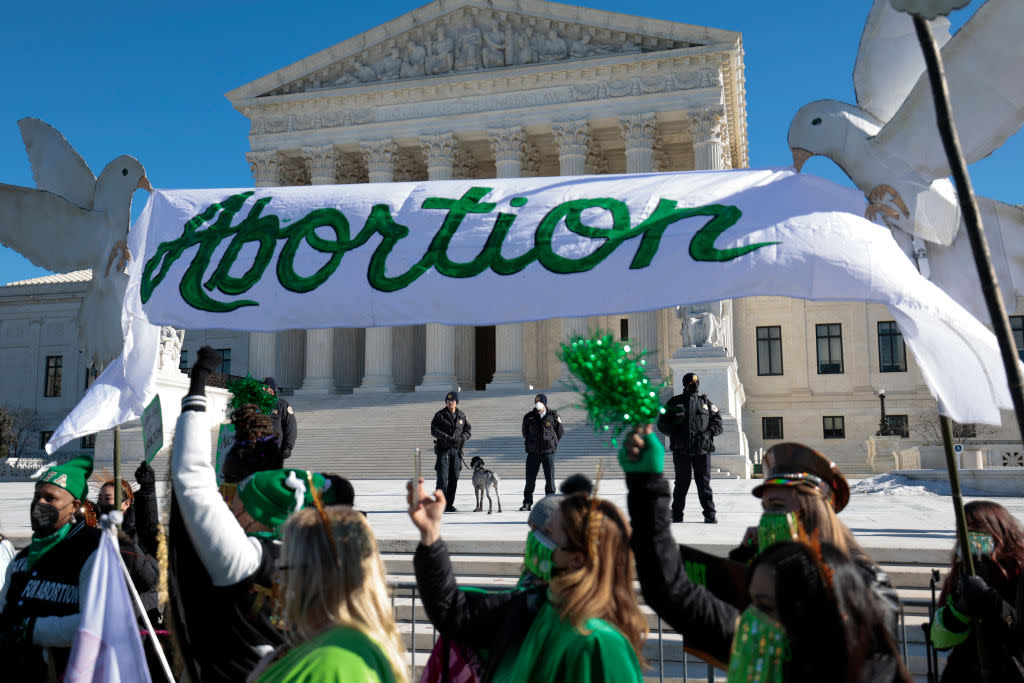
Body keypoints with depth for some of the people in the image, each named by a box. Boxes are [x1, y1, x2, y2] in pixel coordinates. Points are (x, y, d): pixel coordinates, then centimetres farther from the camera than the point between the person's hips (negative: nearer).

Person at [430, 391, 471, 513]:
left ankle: (450, 504, 14)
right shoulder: (440, 415, 0)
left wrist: (461, 438, -11)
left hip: (456, 450, 3)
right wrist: (448, 438, -20)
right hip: (443, 449, -3)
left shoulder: (462, 415, 9)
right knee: (442, 477, -10)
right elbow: (434, 430, -8)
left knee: (454, 478, 5)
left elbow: (469, 430, 10)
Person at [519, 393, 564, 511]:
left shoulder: (553, 416, 1)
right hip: (533, 453, 1)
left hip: (548, 452, -1)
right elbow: (525, 433, 17)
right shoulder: (529, 417, 4)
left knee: (550, 478, 0)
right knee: (530, 479, 3)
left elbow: (560, 433, 11)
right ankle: (527, 503, 10)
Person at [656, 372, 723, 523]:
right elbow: (661, 423, 10)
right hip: (680, 450, -1)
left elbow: (718, 422, 14)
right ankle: (677, 514, 12)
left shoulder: (705, 402, 14)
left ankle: (710, 514, 4)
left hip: (702, 450, 1)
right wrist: (675, 433, -6)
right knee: (681, 483, 3)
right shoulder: (674, 402, 9)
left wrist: (707, 434, -4)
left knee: (704, 483, -1)